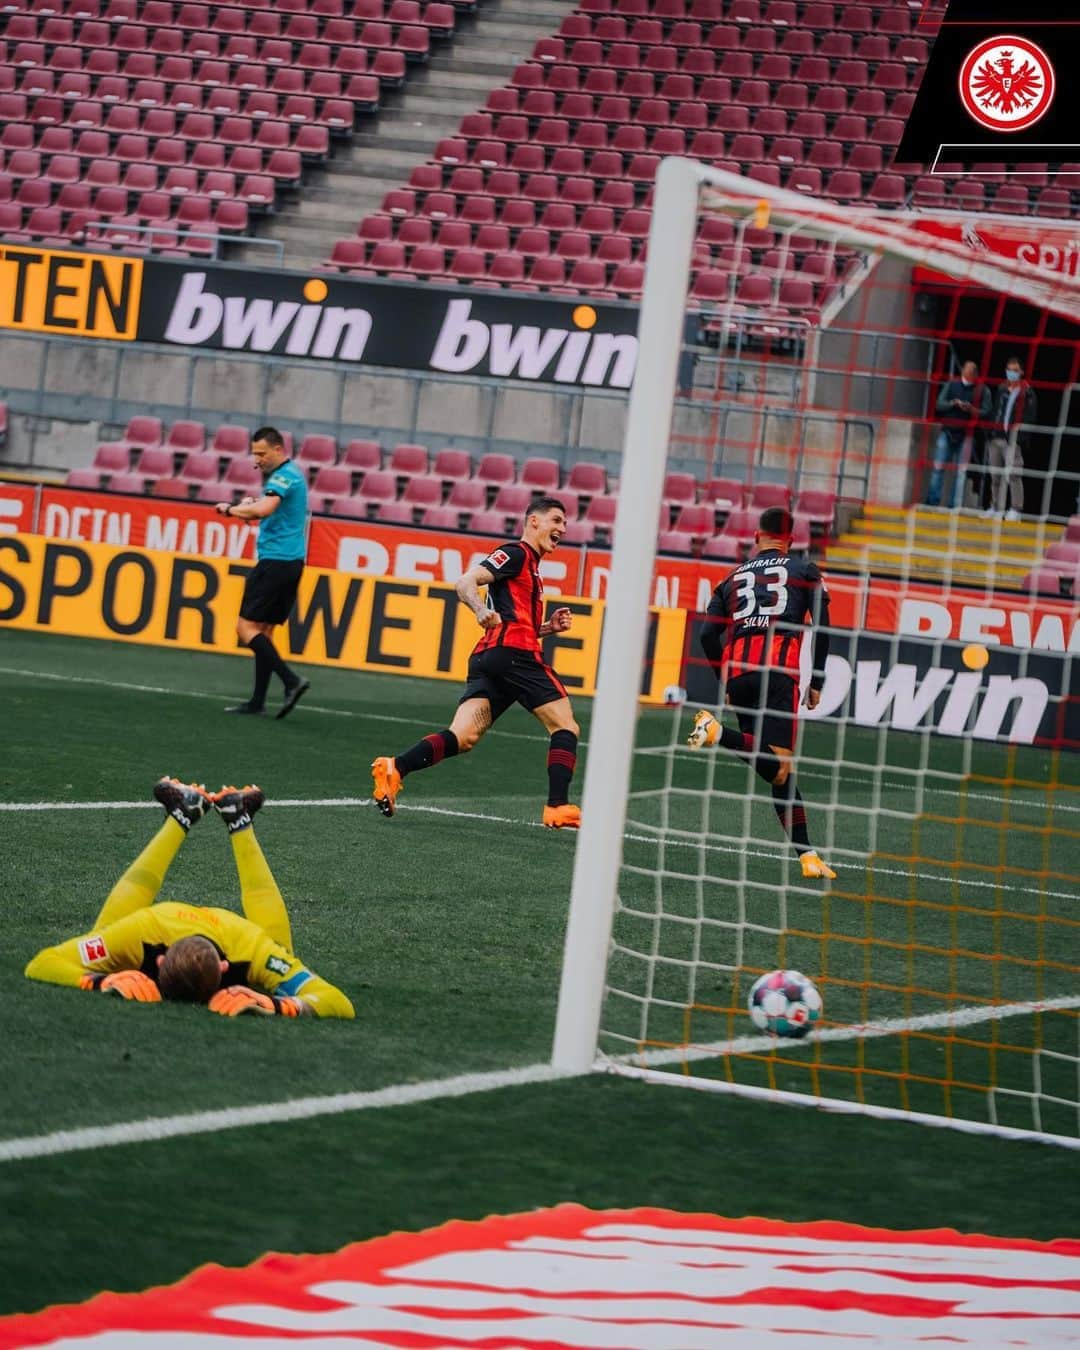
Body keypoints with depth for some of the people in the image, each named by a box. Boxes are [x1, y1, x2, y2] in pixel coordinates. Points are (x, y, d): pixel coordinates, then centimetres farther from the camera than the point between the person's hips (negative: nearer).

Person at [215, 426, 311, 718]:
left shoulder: (283, 477, -14)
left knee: (247, 627, -9)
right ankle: (257, 702, 9)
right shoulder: (292, 475, 18)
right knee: (263, 630, 10)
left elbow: (263, 509, -32)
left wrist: (230, 508, -17)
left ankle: (291, 680, -19)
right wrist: (251, 504, 8)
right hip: (292, 560, 10)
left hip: (275, 560, -10)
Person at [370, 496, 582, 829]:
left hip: (487, 659, 9)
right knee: (565, 726, -1)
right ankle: (558, 807, -10)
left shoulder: (528, 564, 31)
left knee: (462, 737, -9)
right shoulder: (516, 553, 2)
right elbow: (466, 583, -12)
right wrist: (481, 610, -32)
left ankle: (394, 768, -28)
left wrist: (549, 627, 22)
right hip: (514, 653, -9)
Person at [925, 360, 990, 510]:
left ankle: (955, 505, 0)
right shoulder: (951, 385, 10)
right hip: (947, 431, 2)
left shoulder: (983, 390, 4)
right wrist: (954, 404, -15)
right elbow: (940, 405, 4)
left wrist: (972, 410, -19)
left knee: (961, 471, -3)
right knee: (938, 468, -3)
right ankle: (932, 501, 0)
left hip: (967, 434, -2)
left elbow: (986, 412, -1)